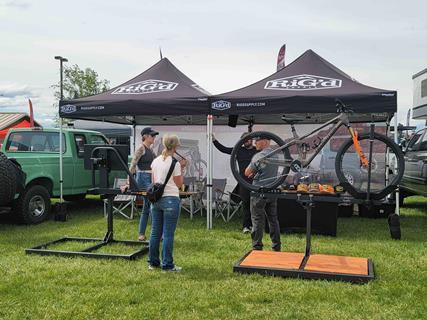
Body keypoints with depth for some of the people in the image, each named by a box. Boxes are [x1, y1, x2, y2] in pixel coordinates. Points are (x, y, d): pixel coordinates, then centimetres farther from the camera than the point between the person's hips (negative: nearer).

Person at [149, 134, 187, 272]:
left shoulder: (155, 161, 7)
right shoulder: (175, 163, -11)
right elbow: (179, 184, -4)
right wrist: (182, 169, 4)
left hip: (156, 199, 6)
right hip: (171, 200, -6)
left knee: (155, 232, 13)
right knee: (168, 234, 0)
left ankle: (153, 262, 21)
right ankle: (167, 264, 6)